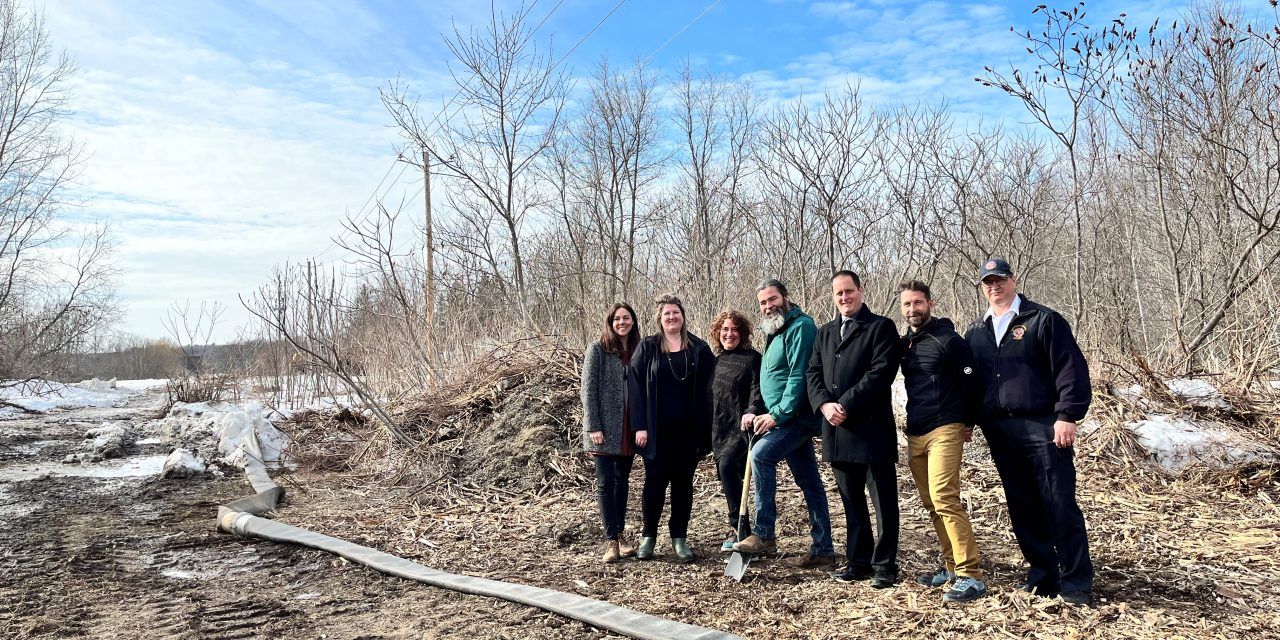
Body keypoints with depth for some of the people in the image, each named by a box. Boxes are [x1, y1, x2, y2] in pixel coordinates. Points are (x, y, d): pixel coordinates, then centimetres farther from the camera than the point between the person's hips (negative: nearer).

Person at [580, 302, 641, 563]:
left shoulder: (638, 351, 9)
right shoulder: (597, 349, -3)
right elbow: (588, 389, -7)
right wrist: (593, 427, -13)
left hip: (629, 429, 4)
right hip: (605, 428, -4)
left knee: (622, 481, 11)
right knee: (605, 482, -2)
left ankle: (619, 536, 20)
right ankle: (611, 541, 2)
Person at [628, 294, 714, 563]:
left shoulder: (699, 349, 5)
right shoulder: (647, 347, 2)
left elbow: (708, 389, 4)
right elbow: (635, 386, -2)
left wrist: (707, 428, -3)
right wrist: (639, 425, -9)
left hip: (688, 430, 1)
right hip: (657, 430, -1)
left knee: (683, 482, 8)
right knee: (655, 482, 3)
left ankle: (680, 538, 19)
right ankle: (648, 536, 18)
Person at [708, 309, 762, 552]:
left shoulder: (752, 358, -4)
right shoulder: (715, 360, 14)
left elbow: (757, 391, -12)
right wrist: (706, 432, 18)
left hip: (741, 428, -7)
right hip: (719, 430, 7)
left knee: (727, 464, -26)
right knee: (728, 478, 9)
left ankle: (737, 528, -16)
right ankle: (739, 529, 21)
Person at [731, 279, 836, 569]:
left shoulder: (800, 327, -12)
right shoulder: (775, 332, 19)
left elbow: (799, 376, -20)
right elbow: (769, 381, 22)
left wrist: (777, 414, -21)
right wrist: (753, 410, 8)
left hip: (798, 415, -10)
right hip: (788, 418, 10)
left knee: (761, 454, -23)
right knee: (809, 482, 11)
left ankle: (763, 534, -17)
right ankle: (823, 549, 16)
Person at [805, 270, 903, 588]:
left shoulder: (881, 327, -1)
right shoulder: (824, 333, 18)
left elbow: (881, 372, -12)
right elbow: (813, 373, 12)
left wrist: (846, 405, -16)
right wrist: (824, 404, -7)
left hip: (872, 427, -6)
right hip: (837, 430, 6)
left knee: (883, 500, 1)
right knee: (852, 501, 13)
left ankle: (884, 565, 11)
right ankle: (859, 562, 22)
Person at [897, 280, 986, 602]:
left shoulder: (948, 340, -8)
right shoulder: (905, 344, 13)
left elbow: (971, 383, -6)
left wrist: (968, 422, 0)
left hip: (944, 430, -7)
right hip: (915, 434, 8)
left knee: (945, 500, -15)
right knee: (931, 504, 10)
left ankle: (970, 575, -11)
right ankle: (952, 565, 21)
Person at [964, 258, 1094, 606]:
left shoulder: (1043, 320, 0)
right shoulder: (975, 332, 16)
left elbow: (1071, 368, -6)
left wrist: (1067, 416, -14)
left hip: (1041, 425, -5)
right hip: (999, 431, 5)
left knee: (1060, 505, -5)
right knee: (1022, 508, 9)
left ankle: (1076, 582, 5)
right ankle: (1043, 576, 19)